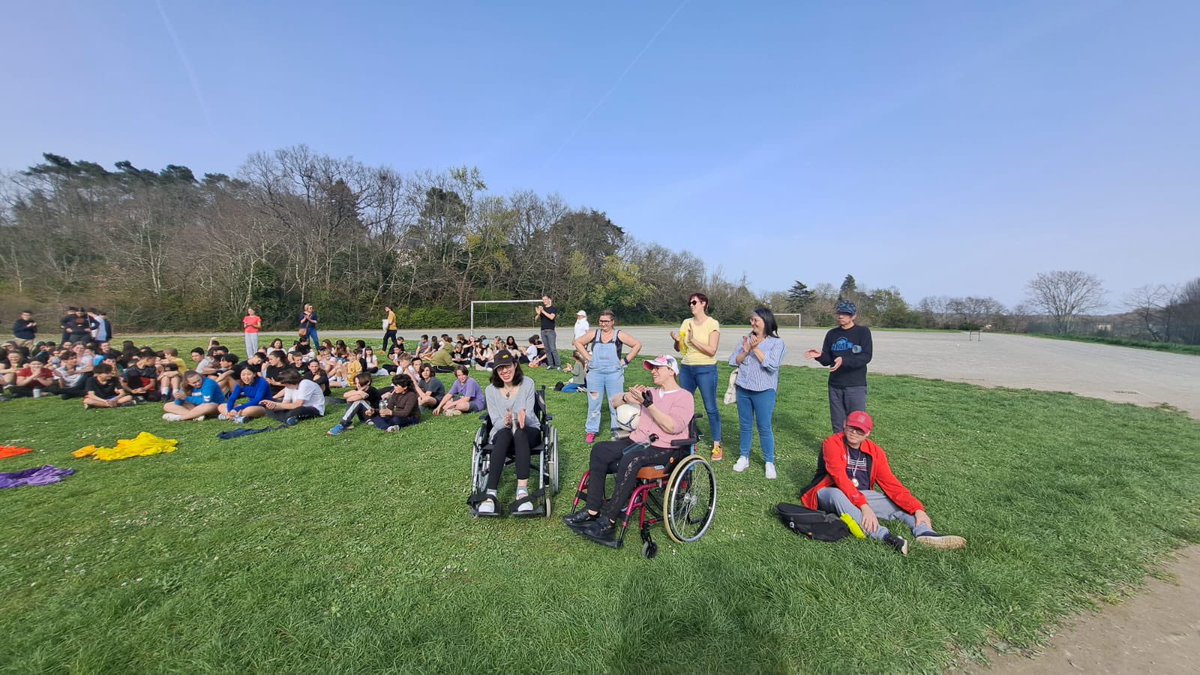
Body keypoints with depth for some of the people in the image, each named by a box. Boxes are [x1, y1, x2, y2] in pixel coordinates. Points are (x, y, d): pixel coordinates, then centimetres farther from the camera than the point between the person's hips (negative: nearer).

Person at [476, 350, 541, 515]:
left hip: (529, 430, 0)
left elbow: (529, 416, -8)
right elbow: (496, 421, -5)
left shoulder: (527, 383, -4)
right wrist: (506, 422, -30)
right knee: (505, 433, -36)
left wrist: (523, 416, -34)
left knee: (519, 433, -37)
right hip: (501, 432, 1)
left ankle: (523, 491, -46)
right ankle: (492, 494, -43)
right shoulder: (491, 390, 0)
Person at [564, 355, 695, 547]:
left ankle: (609, 521, -28)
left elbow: (672, 427, -16)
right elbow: (615, 402, 17)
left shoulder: (684, 397, 1)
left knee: (630, 458, -34)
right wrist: (627, 397, -5)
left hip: (666, 449, -6)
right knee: (600, 450, -16)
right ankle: (592, 511, -17)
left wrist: (649, 404, -20)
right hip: (638, 442, 7)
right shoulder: (649, 392, 20)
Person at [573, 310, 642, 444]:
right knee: (594, 403, 8)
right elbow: (578, 342, 13)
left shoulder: (619, 335, -2)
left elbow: (637, 345, -2)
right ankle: (591, 431, 18)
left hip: (614, 374, -2)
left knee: (616, 403, 5)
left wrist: (626, 360, -5)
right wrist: (588, 357, 4)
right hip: (595, 374, 2)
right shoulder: (593, 334, 4)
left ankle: (617, 430, 17)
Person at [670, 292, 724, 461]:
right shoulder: (686, 323, 7)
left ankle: (717, 446, 12)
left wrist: (693, 340, -21)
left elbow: (712, 350, -15)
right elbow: (679, 349, 10)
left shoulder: (712, 324, -7)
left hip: (706, 370, -5)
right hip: (686, 369, 5)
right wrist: (677, 340, -11)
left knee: (711, 408, 1)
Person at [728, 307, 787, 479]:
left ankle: (769, 462, 16)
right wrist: (746, 351, -15)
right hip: (743, 389, 4)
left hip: (764, 391, -4)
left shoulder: (776, 343, -5)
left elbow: (772, 365, -18)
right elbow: (733, 361, 1)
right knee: (745, 425, 13)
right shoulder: (746, 339, 6)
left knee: (765, 427, 2)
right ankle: (743, 457, 26)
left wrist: (756, 349, -17)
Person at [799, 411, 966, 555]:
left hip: (862, 496, 6)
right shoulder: (832, 444, -16)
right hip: (829, 494, -6)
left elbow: (891, 484, -5)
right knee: (837, 495, -39)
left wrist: (917, 509, -18)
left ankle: (925, 534, -36)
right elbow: (840, 479, -27)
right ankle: (887, 538, -49)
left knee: (901, 504, -9)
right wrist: (864, 507, -36)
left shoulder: (875, 452, 1)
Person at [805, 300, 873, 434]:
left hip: (856, 386, -4)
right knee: (837, 424, 12)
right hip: (835, 386, 5)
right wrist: (819, 356, -12)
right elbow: (827, 360, 10)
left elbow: (866, 357, -15)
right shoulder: (832, 334, 10)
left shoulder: (863, 331, -3)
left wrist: (844, 360, -29)